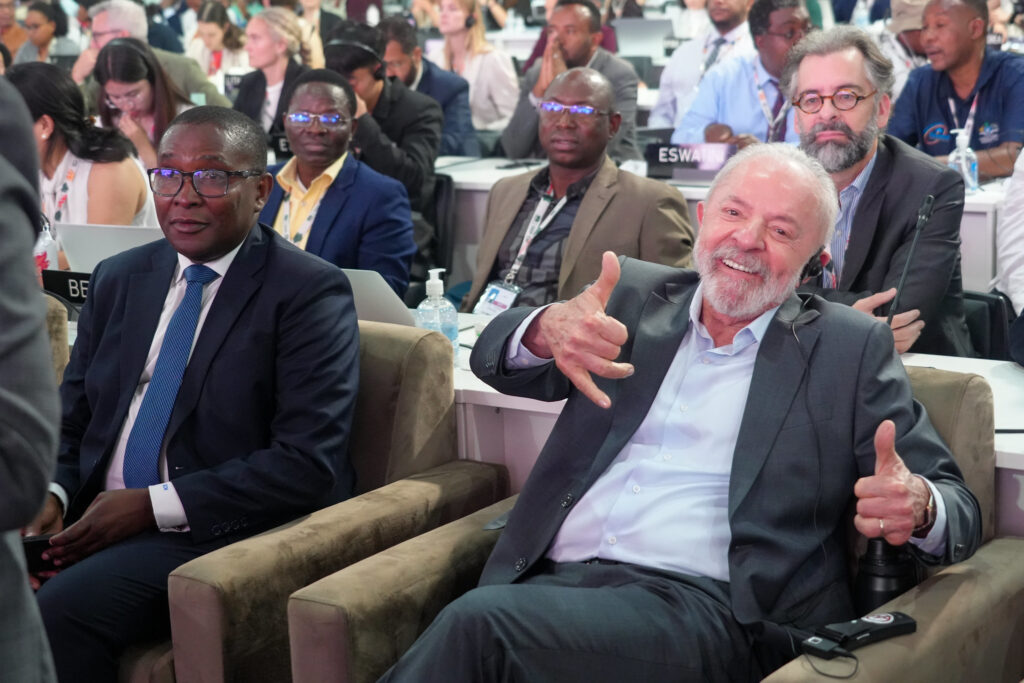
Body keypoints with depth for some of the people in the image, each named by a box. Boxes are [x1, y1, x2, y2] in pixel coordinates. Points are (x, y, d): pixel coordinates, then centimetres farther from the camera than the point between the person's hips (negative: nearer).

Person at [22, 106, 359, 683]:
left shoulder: (309, 291, -6)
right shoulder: (119, 279, 15)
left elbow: (308, 463, -14)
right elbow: (71, 420, 18)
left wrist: (152, 505, -18)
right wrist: (53, 496, -5)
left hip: (214, 529, -6)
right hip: (96, 518, 6)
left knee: (59, 611, -29)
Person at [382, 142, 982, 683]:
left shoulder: (852, 347, 9)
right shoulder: (635, 294, 18)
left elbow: (957, 505, 8)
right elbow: (494, 358, 12)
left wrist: (917, 507, -19)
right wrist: (549, 330, -13)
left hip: (706, 609, -3)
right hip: (549, 582, 3)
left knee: (480, 625, -29)